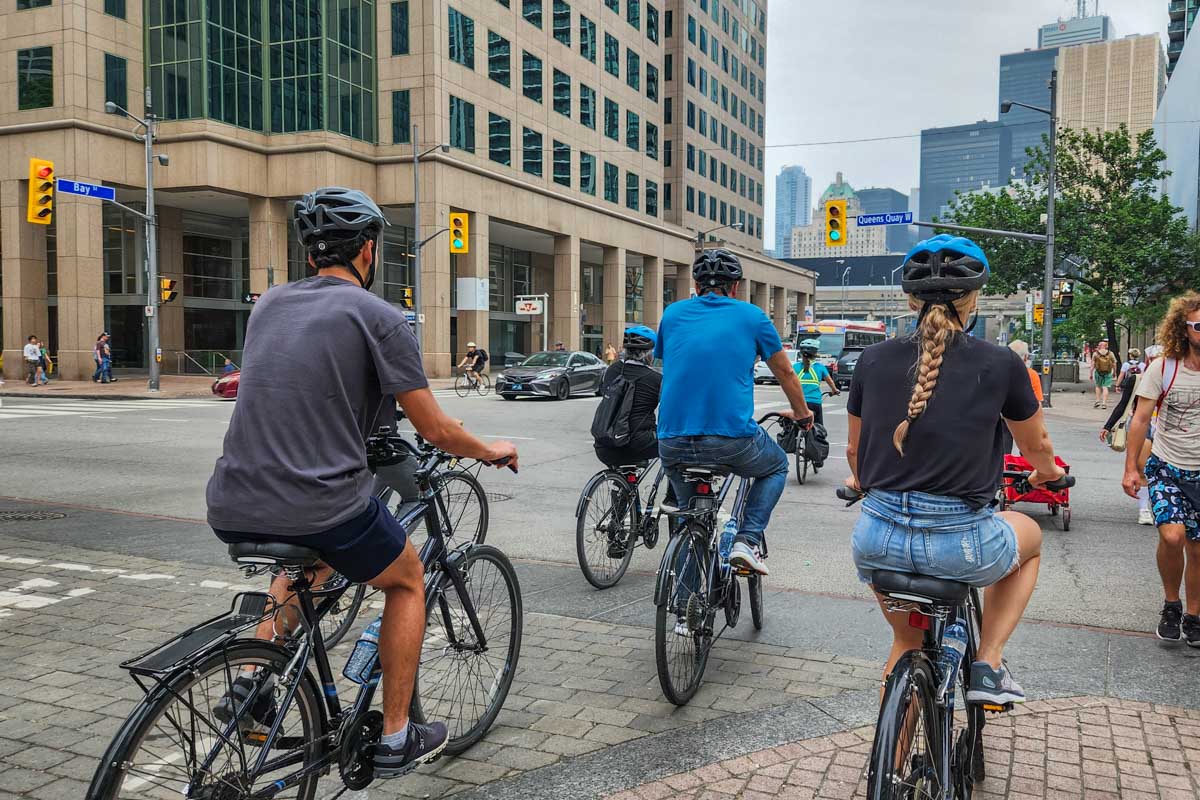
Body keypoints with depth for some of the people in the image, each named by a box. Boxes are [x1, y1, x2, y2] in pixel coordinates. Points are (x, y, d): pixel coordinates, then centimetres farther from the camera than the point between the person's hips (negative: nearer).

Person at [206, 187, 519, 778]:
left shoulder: (268, 304, 14)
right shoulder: (379, 316, -5)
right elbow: (436, 430, -4)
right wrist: (492, 451, 16)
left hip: (232, 511, 6)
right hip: (323, 506, -6)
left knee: (311, 555, 38)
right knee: (407, 581, 22)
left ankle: (253, 680, 22)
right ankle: (396, 739, 22)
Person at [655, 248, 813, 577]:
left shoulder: (672, 314, 14)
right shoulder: (751, 316, 8)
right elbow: (785, 373, 20)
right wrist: (802, 414, 39)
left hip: (673, 444, 2)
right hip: (733, 442, -2)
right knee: (777, 467, 28)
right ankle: (747, 540, 9)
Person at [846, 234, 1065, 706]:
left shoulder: (874, 360, 2)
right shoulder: (999, 364, -5)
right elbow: (1037, 446, 14)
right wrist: (1046, 473, 38)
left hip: (877, 540, 3)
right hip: (960, 545, -2)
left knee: (907, 639, 34)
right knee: (1029, 536, 33)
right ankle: (988, 666, 24)